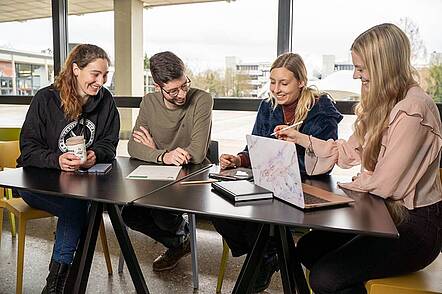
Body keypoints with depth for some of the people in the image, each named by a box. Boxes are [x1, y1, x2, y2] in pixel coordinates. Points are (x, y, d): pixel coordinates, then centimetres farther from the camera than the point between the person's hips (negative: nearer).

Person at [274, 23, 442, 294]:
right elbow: (349, 152, 11)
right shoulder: (382, 104, 8)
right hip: (386, 211, 9)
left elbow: (383, 185, -23)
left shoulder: (413, 110, -23)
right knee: (308, 248, 4)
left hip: (415, 225, -9)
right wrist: (300, 138, 7)